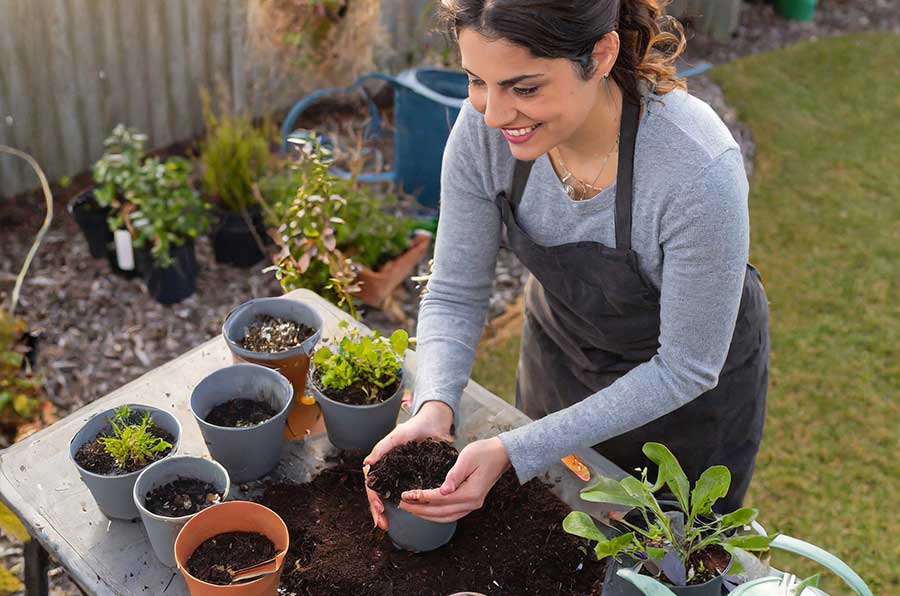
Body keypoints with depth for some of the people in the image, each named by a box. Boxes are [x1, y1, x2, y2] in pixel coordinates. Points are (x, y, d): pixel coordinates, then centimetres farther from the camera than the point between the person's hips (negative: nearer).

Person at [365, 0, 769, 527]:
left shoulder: (698, 168, -38)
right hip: (559, 356, 4)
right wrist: (434, 406, -33)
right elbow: (455, 295, -14)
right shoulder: (484, 127, -25)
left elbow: (685, 368, -28)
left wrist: (515, 452, -33)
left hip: (690, 395, -3)